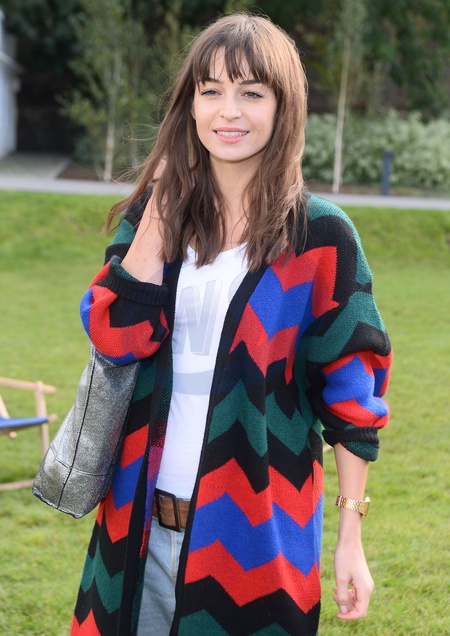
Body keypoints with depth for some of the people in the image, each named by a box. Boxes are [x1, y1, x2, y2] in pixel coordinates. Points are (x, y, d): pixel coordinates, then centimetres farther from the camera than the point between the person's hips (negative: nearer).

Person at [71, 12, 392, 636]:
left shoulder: (320, 236, -7)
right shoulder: (156, 215, 3)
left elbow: (350, 395, -5)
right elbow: (116, 336, -13)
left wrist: (351, 537, -6)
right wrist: (160, 204, -12)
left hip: (256, 529, -3)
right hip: (142, 524, 3)